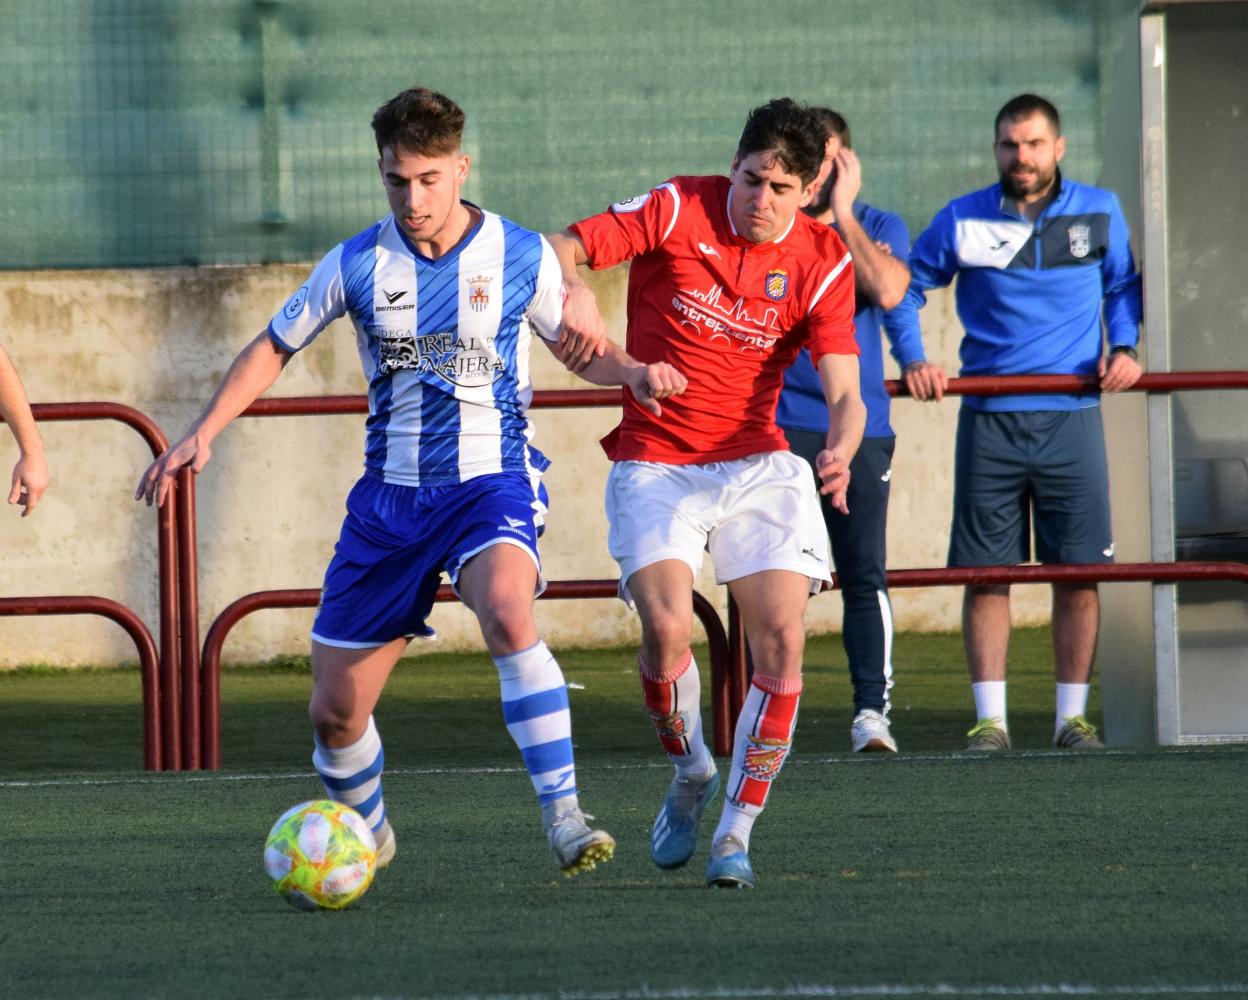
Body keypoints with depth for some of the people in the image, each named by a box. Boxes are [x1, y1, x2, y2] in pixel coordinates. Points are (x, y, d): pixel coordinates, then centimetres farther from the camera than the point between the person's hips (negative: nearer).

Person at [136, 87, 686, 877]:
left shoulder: (521, 256, -4)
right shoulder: (357, 265, -1)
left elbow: (580, 349, 11)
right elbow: (274, 349, 12)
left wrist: (633, 372, -11)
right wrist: (203, 434, 1)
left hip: (492, 480, -3)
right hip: (391, 493, 3)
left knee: (507, 612, -36)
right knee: (335, 712, 4)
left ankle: (564, 817, -33)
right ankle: (367, 836, 34)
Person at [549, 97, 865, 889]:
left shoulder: (823, 263, -2)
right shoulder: (677, 211, -7)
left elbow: (844, 392, -8)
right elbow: (557, 251, -10)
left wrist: (841, 451, -31)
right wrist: (574, 288, -34)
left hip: (757, 466, 2)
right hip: (654, 461, -2)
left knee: (781, 636, -14)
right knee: (667, 628, -22)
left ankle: (736, 834, -1)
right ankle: (692, 774, 9)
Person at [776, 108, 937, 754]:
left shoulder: (879, 229, 6)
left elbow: (889, 291, -15)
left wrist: (842, 212, -12)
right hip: (779, 425, 0)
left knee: (864, 574, -4)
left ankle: (871, 710, -2)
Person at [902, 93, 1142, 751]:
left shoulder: (1099, 213, 6)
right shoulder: (961, 222, 3)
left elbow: (1123, 285, 22)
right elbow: (906, 287, 15)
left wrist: (1123, 348, 5)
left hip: (1071, 418, 1)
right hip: (989, 420, 0)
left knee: (1079, 572, -1)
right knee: (986, 572, -1)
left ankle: (1073, 716, 8)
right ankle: (990, 718, 3)